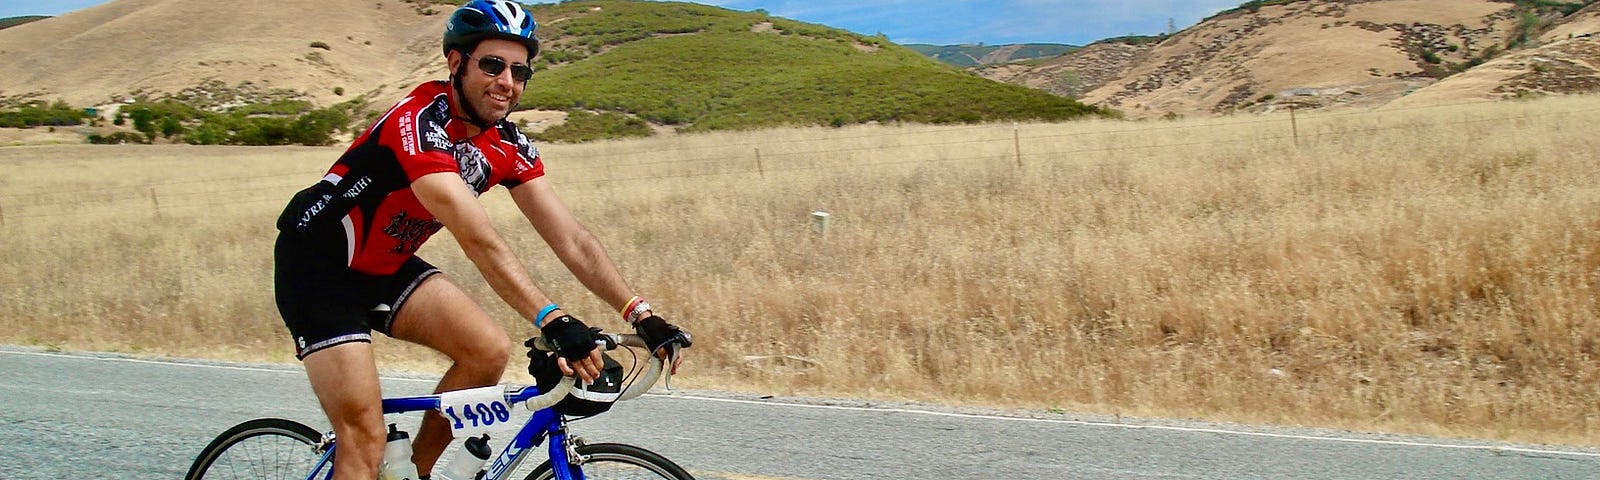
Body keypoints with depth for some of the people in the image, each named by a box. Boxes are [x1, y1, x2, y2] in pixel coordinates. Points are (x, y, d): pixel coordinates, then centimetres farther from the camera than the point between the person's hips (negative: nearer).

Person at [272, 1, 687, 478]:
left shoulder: (509, 147, -5)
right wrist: (553, 321, -47)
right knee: (365, 439, -14)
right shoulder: (420, 122, -29)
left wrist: (641, 315, -18)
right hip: (318, 265, -7)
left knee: (489, 351, -12)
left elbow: (571, 239, -9)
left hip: (386, 268, 7)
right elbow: (479, 241, -39)